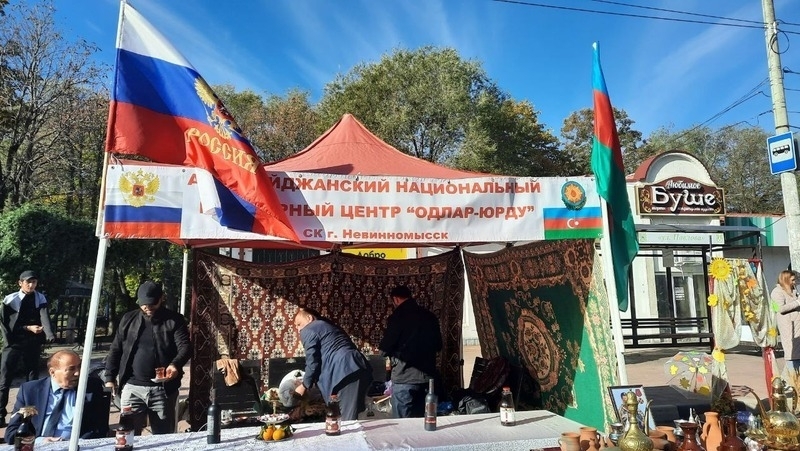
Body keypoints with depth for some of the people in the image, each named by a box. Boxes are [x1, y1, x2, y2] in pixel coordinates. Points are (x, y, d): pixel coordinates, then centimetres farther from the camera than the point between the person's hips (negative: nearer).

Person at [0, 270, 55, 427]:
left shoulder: (41, 299, 0)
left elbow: (45, 317, -16)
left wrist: (49, 335, -33)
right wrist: (27, 328, -16)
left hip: (33, 345, 1)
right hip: (14, 343, -1)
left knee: (32, 380, 7)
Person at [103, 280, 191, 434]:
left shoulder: (174, 320, 1)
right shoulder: (128, 319, 10)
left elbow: (185, 346, -9)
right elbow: (115, 350, 14)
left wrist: (175, 365, -28)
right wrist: (110, 377, 6)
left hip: (163, 389, -1)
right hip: (132, 387, 2)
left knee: (163, 436, 8)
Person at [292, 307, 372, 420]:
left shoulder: (308, 331, 7)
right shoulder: (329, 326, 33)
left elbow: (312, 362, 0)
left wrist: (304, 385, 13)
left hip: (345, 373, -9)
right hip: (360, 369, 9)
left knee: (345, 420, -8)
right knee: (350, 418, 12)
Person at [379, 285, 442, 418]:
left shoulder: (397, 317, -12)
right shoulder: (430, 316, 6)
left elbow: (385, 349, -9)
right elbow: (438, 346, 15)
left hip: (405, 378, -5)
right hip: (428, 377, 6)